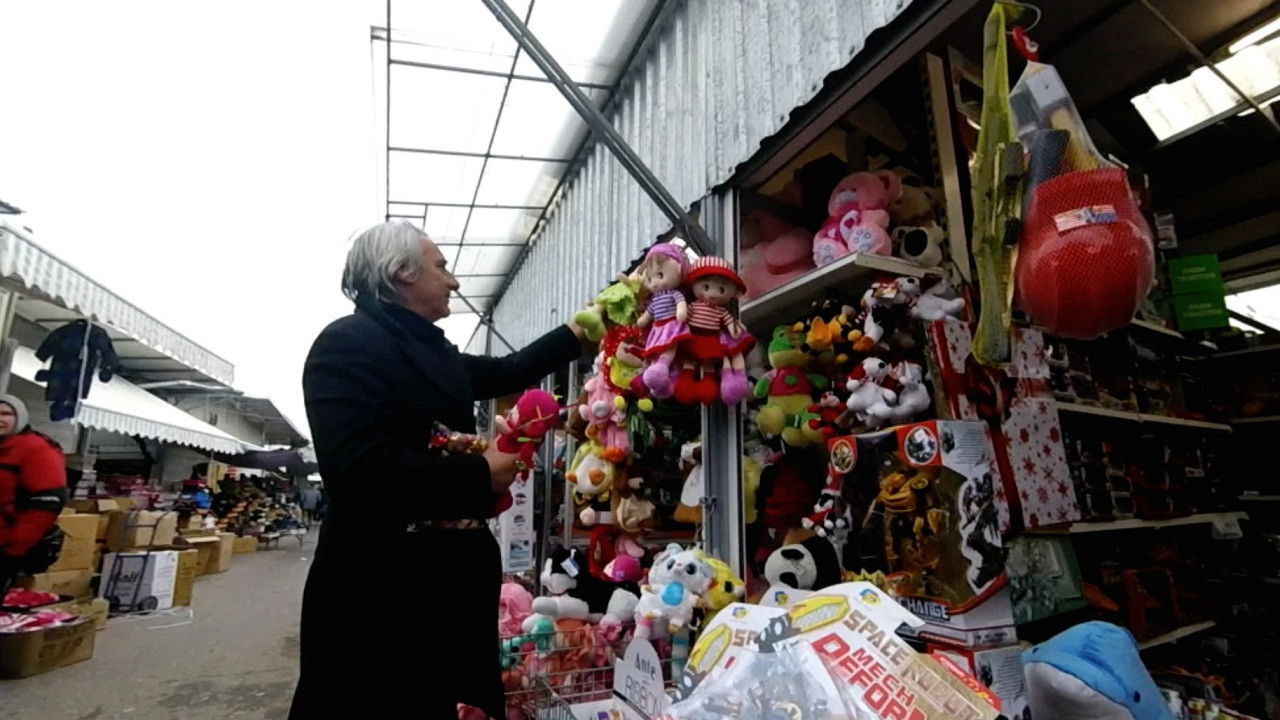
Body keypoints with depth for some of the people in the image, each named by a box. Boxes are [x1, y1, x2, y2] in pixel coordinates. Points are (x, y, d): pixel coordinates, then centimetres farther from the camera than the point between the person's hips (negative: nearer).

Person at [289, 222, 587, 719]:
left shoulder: (433, 352, 12)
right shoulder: (348, 343, -14)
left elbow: (508, 372, 25)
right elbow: (359, 471, -26)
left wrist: (580, 329, 29)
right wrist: (482, 474, -17)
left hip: (451, 571, 8)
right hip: (379, 584, -8)